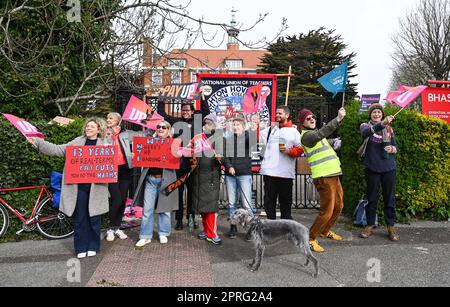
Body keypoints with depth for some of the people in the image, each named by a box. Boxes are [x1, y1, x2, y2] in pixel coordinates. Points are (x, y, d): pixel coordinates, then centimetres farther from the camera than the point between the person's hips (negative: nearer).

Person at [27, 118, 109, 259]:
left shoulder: (105, 144, 5)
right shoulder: (78, 141, 11)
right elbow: (57, 150, 8)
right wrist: (37, 142, 1)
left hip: (95, 187, -2)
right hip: (78, 186, 2)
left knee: (94, 217, 7)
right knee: (79, 218, 6)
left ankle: (92, 247, 22)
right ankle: (81, 248, 19)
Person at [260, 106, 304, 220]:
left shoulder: (294, 131, 9)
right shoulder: (270, 130, 18)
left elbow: (300, 149, 4)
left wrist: (289, 151, -12)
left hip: (286, 173, -2)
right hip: (269, 171, 2)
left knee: (285, 201, 6)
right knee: (269, 200, 4)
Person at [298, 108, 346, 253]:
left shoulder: (314, 133, 19)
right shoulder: (306, 135, -12)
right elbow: (322, 133, -31)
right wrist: (338, 119, -39)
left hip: (333, 175, 10)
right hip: (323, 177, -10)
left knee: (338, 206, 19)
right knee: (327, 211, -10)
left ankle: (325, 231, 38)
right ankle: (311, 239, 4)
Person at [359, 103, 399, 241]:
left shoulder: (389, 128, 12)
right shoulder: (365, 126, 2)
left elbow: (395, 146, 16)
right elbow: (366, 132, -23)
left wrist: (392, 149, -8)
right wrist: (382, 124, -40)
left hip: (389, 168, 2)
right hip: (372, 168, -2)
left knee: (389, 198, 6)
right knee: (372, 198, 6)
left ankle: (391, 226, 16)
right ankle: (370, 225, 18)